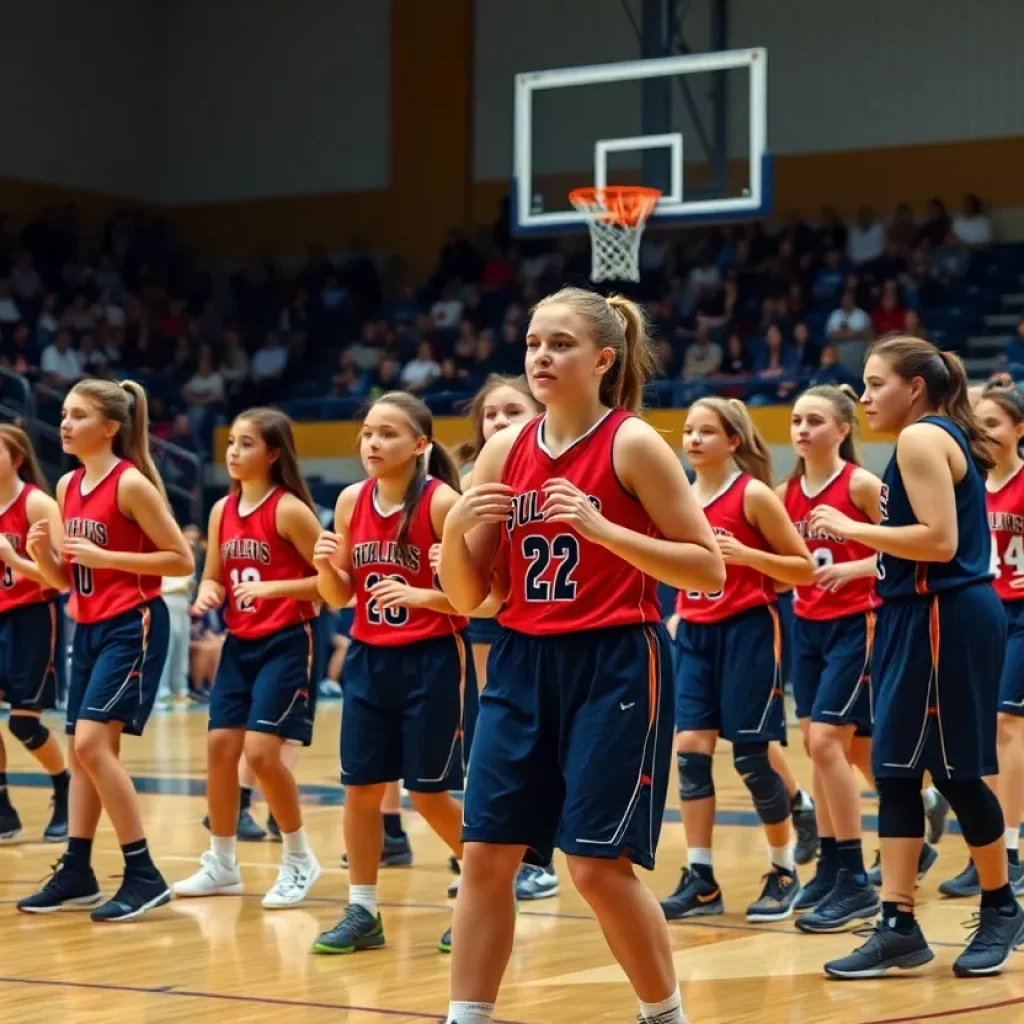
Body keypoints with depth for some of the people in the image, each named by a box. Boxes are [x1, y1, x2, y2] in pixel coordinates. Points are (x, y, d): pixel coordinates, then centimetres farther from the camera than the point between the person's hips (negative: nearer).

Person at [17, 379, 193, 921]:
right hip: (89, 629, 8)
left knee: (92, 744, -15)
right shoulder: (67, 485, 10)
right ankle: (75, 873, 19)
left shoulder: (131, 483, -13)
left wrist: (105, 557, -19)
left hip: (133, 627, -8)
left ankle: (144, 875, -9)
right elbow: (65, 579, 15)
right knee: (80, 750, 10)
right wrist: (41, 553, -6)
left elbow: (182, 559, -14)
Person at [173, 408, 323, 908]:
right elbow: (214, 576, 16)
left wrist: (272, 587, -24)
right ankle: (221, 864, 17)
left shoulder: (289, 509, -13)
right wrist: (208, 593, -6)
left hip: (286, 643, -7)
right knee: (220, 745, 4)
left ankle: (299, 859, 6)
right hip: (240, 643, 7)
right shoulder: (222, 511, 7)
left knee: (262, 752, -13)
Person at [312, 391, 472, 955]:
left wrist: (421, 595, -26)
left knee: (429, 793, 1)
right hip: (369, 658, 5)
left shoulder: (441, 501, -13)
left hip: (431, 660, -5)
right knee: (360, 786, 5)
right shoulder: (351, 501, 3)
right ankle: (362, 912, 15)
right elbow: (340, 597, 10)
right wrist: (326, 566, -10)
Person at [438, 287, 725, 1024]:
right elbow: (469, 597, 9)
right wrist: (455, 529, -11)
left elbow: (709, 569, -10)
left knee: (599, 866, -4)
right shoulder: (504, 451, 7)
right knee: (486, 855, 1)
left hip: (614, 666, -5)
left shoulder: (634, 444, -7)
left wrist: (601, 528, -19)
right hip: (523, 664, 5)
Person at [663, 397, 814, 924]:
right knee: (690, 748, -3)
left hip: (746, 630, -5)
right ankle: (700, 880, 1)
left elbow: (804, 567, -8)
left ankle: (784, 872, 15)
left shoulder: (754, 494, -9)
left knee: (751, 756, -2)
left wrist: (747, 554, -21)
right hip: (694, 633, 5)